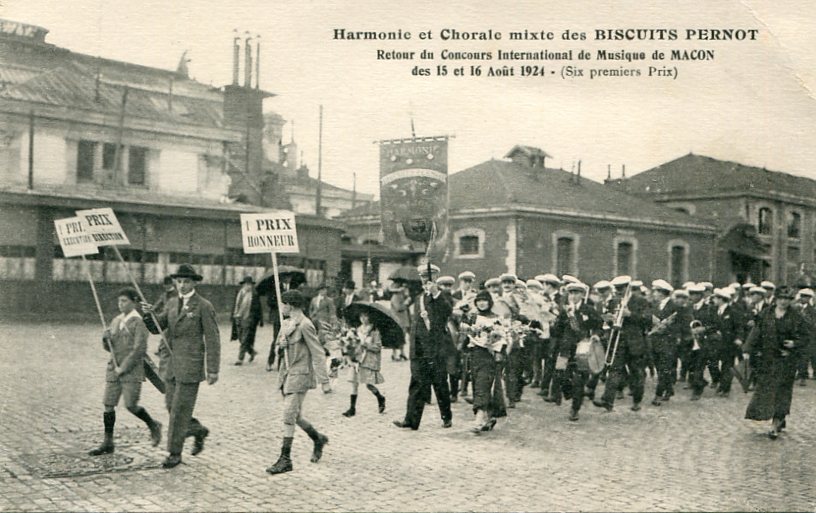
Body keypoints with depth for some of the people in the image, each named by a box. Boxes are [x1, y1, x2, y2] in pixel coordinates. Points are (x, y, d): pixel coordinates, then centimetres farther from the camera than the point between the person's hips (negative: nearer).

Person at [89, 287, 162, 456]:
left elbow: (139, 350, -16)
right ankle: (108, 443, 11)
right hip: (114, 369, 7)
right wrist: (106, 338, -6)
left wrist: (123, 368, -15)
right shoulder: (116, 321, 12)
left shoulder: (139, 322, -9)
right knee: (108, 405, 3)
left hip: (132, 371, -7)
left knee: (131, 406, -10)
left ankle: (153, 425, 16)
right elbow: (108, 347, 17)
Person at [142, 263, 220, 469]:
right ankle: (198, 431, 35)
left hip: (190, 365, -6)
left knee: (180, 409, -2)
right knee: (171, 405, 12)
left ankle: (175, 453, 9)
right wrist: (150, 313, -14)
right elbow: (157, 327, 8)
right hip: (170, 364, 7)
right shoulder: (172, 303, 12)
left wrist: (213, 370, -12)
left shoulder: (204, 307, -8)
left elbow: (212, 340, -9)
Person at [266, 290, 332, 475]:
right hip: (286, 373, 8)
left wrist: (324, 381, -16)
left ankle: (285, 459, -5)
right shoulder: (286, 324, 11)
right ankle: (318, 439, 36)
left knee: (289, 416, -10)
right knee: (295, 416, 14)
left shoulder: (305, 325, -14)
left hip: (300, 374, -8)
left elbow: (318, 354, -14)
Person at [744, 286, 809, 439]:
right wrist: (747, 349, -5)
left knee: (781, 391, -4)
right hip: (768, 359, 3)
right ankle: (780, 421, 21)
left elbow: (804, 337, 2)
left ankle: (775, 426, -1)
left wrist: (794, 343, -19)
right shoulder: (766, 314, 5)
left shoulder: (796, 317, -1)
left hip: (786, 359, -3)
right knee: (766, 389, 4)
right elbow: (756, 332, 3)